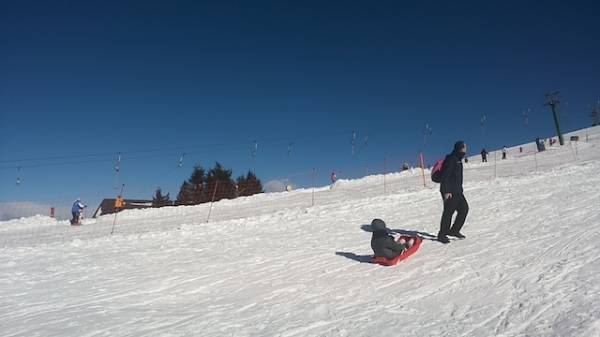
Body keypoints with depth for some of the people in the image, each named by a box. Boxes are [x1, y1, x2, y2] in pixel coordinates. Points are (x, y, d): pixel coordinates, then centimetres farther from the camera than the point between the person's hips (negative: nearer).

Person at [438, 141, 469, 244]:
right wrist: (446, 191, -24)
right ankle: (442, 235, 4)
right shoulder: (450, 159, -13)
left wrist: (460, 189, 24)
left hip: (457, 191, 10)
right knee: (449, 212, -6)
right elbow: (445, 176, -20)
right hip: (449, 192, -10)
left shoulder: (458, 160, 18)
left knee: (464, 208, 10)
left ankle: (454, 230, 20)